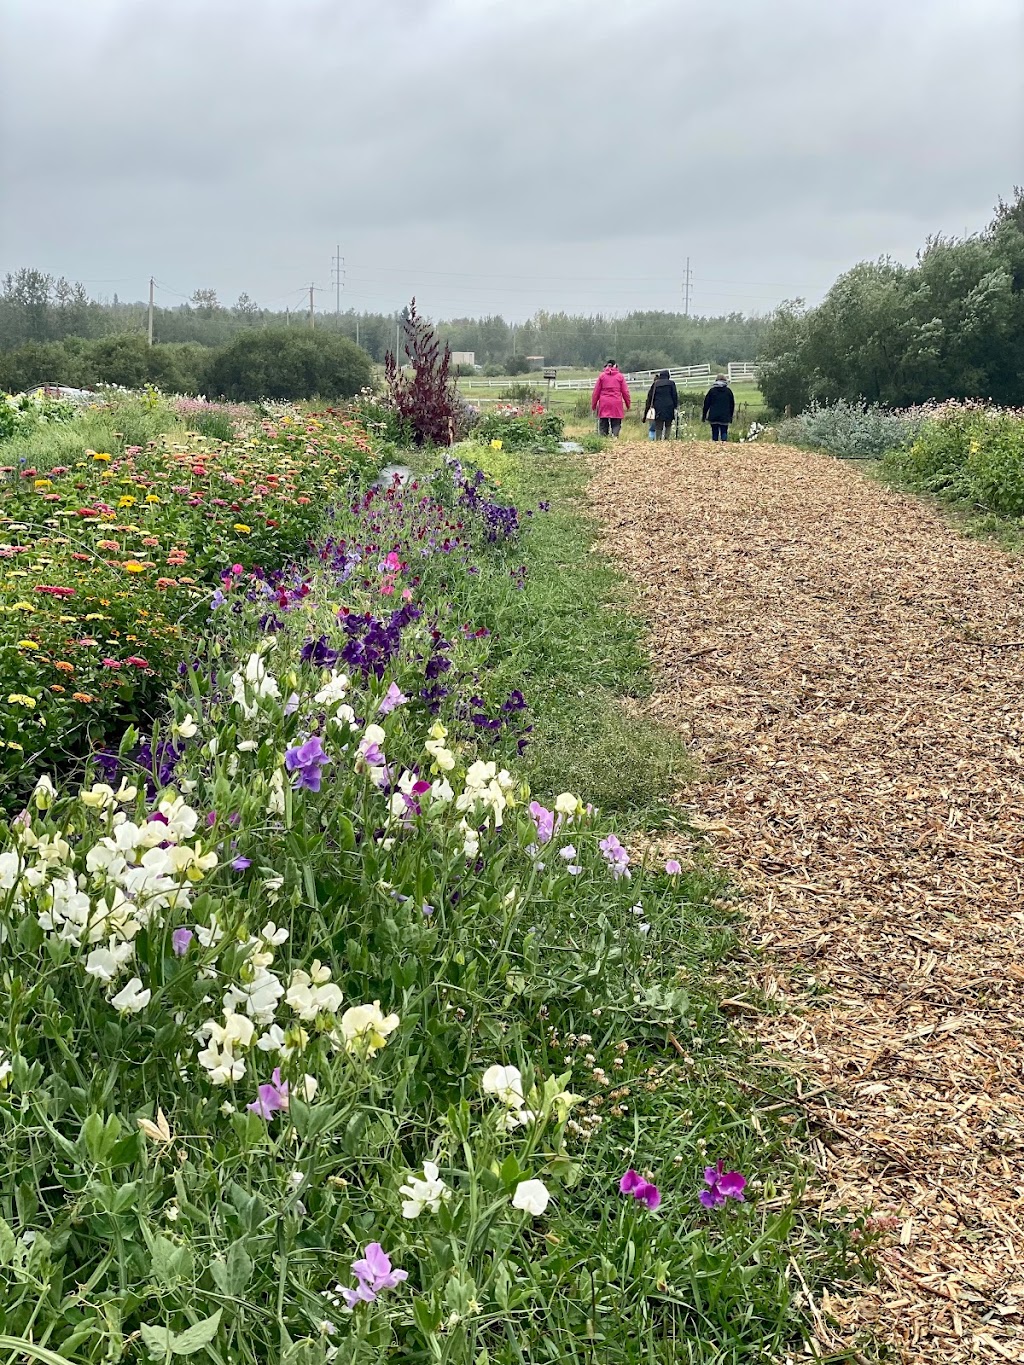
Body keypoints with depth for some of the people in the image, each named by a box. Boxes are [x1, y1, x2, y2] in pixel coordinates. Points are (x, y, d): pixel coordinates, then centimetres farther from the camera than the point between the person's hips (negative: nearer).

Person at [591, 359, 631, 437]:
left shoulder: (602, 375, 5)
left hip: (604, 403, 1)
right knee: (616, 425, 0)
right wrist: (628, 404, 14)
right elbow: (625, 392, 5)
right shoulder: (620, 376, 5)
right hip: (617, 404, -1)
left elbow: (596, 391, 5)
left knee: (603, 425, 6)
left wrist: (593, 405, 12)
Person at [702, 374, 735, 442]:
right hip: (725, 417, 0)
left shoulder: (712, 390, 2)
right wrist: (730, 416, 19)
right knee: (724, 432, 1)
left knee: (715, 433, 6)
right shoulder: (728, 391, 4)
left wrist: (703, 416, 12)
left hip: (713, 416, 0)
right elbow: (732, 405, 10)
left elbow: (706, 404, 4)